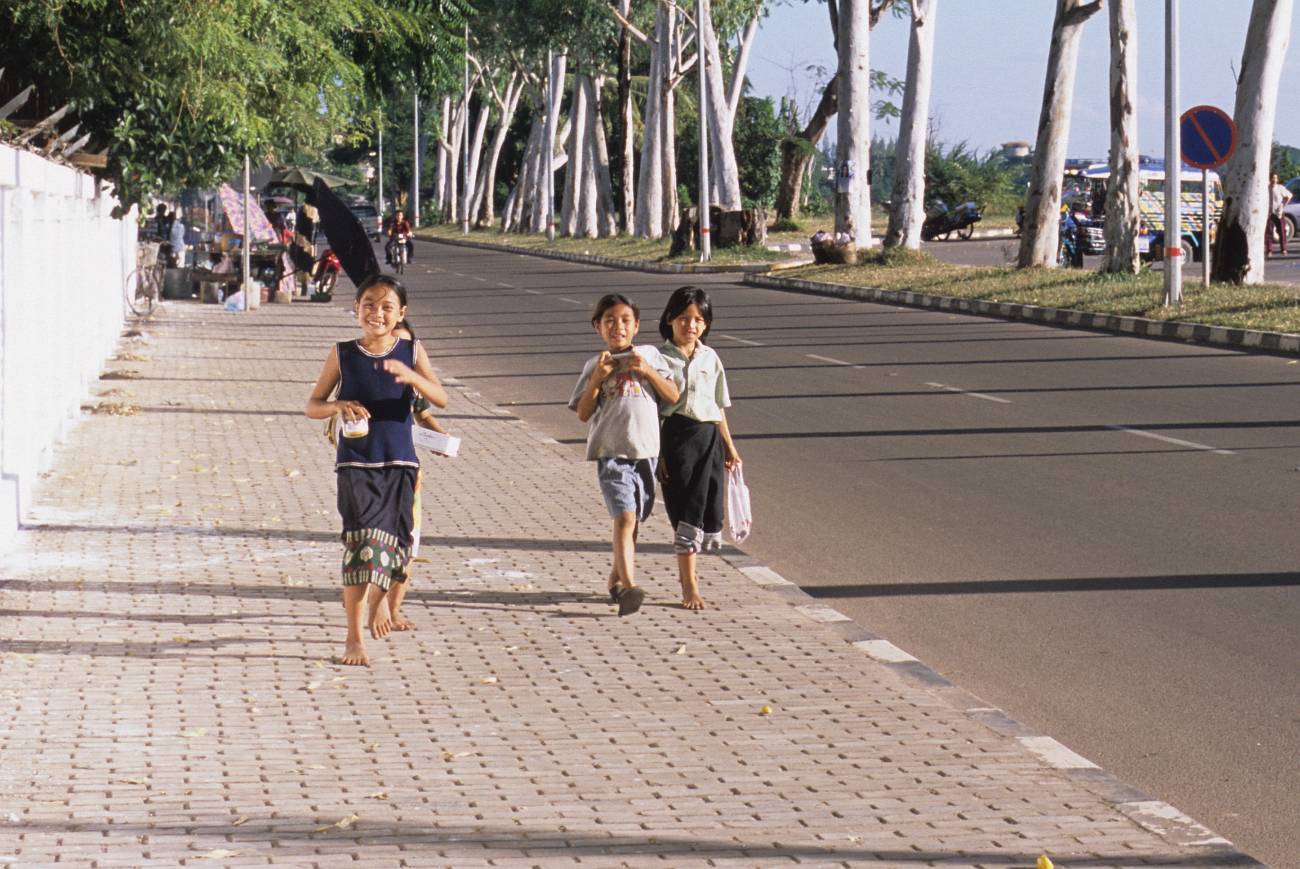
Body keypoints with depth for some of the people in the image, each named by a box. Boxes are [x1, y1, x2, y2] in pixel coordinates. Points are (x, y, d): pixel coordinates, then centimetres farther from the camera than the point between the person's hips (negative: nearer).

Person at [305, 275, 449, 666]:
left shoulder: (411, 352, 2)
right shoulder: (342, 354, 1)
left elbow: (441, 399, -9)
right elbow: (312, 406, 5)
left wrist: (412, 377, -28)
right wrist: (338, 406, -17)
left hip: (399, 462, 2)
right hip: (356, 462, -2)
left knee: (394, 538, 6)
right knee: (360, 542, -9)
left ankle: (379, 594, 42)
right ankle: (354, 638, -3)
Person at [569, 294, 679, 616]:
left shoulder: (650, 355, 8)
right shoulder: (594, 365, 5)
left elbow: (673, 397, 3)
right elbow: (583, 414, 0)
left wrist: (647, 371, -9)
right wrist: (597, 378, -11)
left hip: (646, 452, 3)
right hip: (611, 452, -3)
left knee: (633, 520, 15)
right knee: (624, 517, -19)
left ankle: (617, 579, 34)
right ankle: (629, 586, -31)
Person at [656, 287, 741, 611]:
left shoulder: (710, 358, 9)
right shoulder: (660, 357, -4)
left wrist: (729, 447, 18)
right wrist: (656, 451, -9)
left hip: (708, 437, 4)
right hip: (675, 436, -4)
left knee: (707, 507, 6)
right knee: (685, 509, -5)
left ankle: (687, 568, 28)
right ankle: (690, 586, -1)